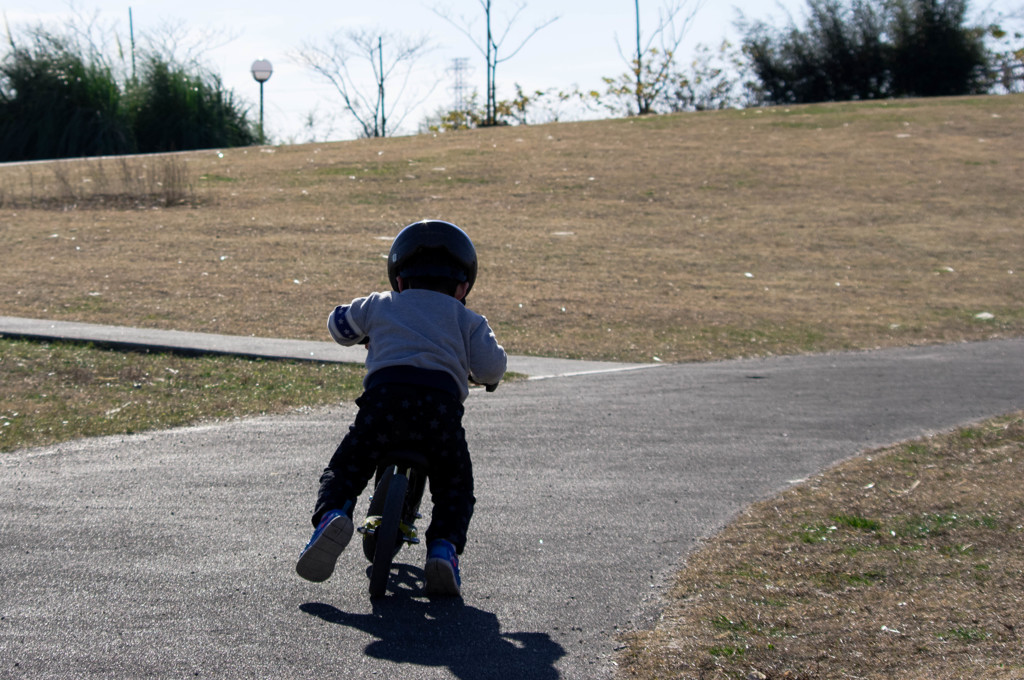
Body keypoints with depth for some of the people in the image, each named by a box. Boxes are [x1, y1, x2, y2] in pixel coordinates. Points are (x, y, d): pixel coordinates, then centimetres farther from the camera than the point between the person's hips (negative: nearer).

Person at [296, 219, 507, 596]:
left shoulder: (380, 305, 28)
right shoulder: (467, 320, 25)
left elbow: (338, 324, 43)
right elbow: (491, 369, 12)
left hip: (385, 393, 0)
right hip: (442, 400, 0)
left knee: (343, 471, 12)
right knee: (455, 488, 18)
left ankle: (331, 515, -18)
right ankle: (444, 546, -6)